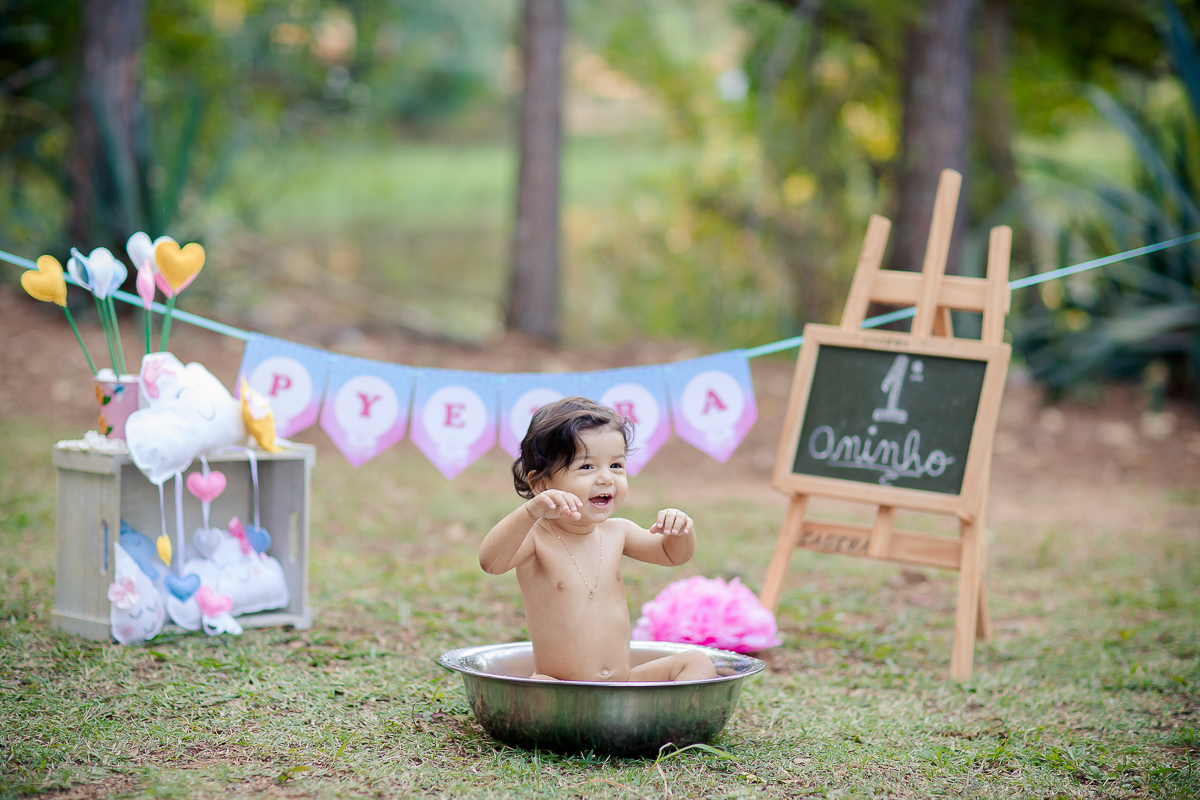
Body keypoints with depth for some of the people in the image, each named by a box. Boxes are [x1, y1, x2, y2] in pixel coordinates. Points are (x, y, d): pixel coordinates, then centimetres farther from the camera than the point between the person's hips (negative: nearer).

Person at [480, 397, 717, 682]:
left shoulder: (615, 533, 6)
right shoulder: (534, 538, -12)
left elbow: (671, 554, 20)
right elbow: (491, 561, -33)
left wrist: (680, 530, -5)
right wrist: (531, 512, -50)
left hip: (624, 679, 6)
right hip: (560, 688, -6)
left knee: (698, 662, -7)